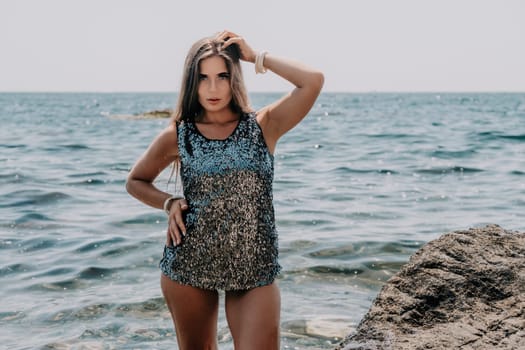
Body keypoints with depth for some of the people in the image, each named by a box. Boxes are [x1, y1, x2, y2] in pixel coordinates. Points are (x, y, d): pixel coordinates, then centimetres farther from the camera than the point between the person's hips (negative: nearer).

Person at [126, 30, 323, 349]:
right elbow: (136, 181, 13)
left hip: (256, 268, -1)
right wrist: (169, 203, -5)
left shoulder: (263, 126, -4)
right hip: (189, 264, 1)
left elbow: (314, 81, -18)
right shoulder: (177, 136, -2)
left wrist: (256, 56, -10)